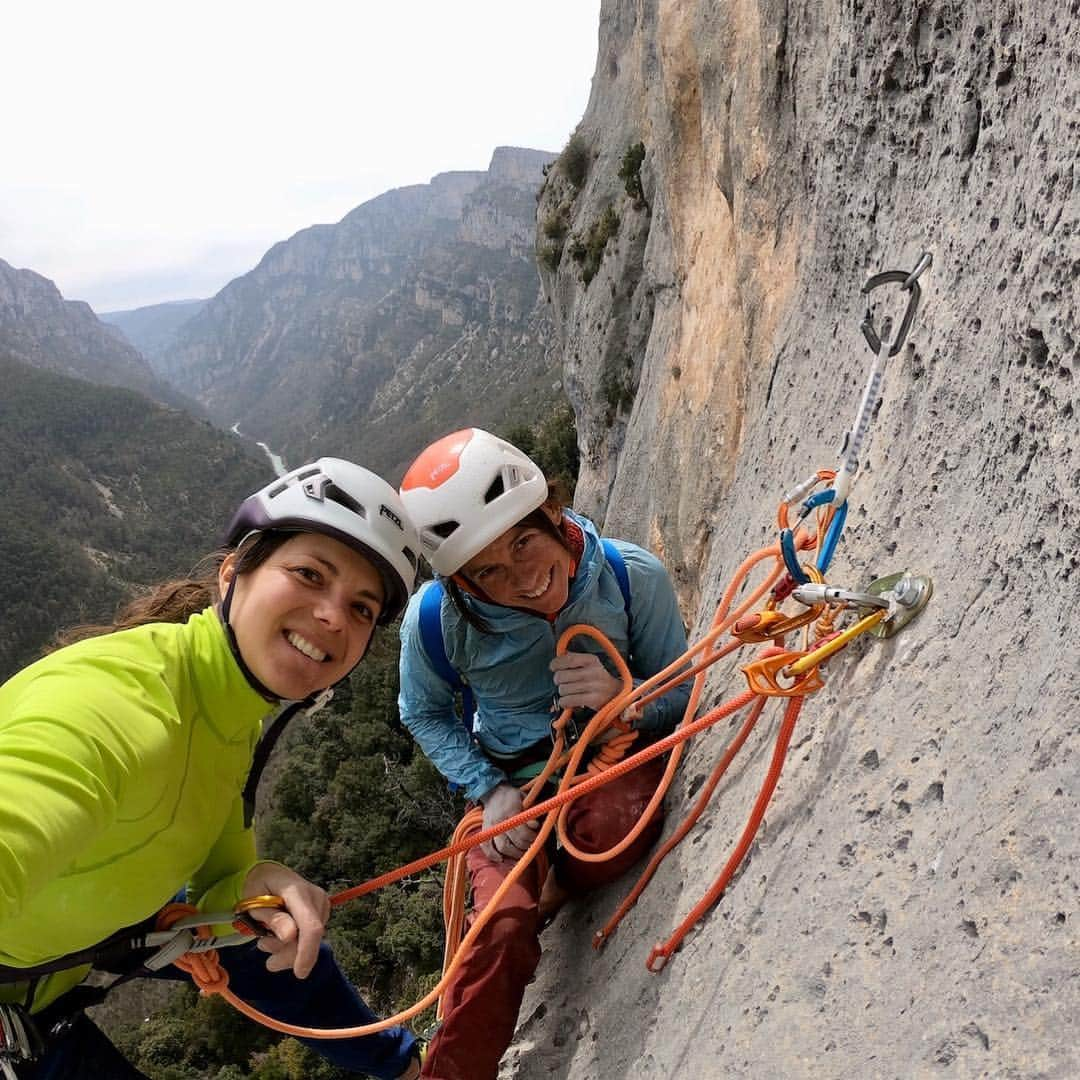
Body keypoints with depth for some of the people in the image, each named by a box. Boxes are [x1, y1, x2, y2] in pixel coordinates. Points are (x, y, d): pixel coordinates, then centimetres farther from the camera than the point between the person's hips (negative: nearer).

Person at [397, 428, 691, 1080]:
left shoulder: (634, 578, -23)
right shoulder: (436, 618, -22)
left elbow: (682, 694, -10)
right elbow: (424, 714, -1)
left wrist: (620, 695, -33)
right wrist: (490, 790, -15)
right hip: (513, 780, 0)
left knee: (616, 824, -33)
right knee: (502, 930, -22)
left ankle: (553, 894, 3)